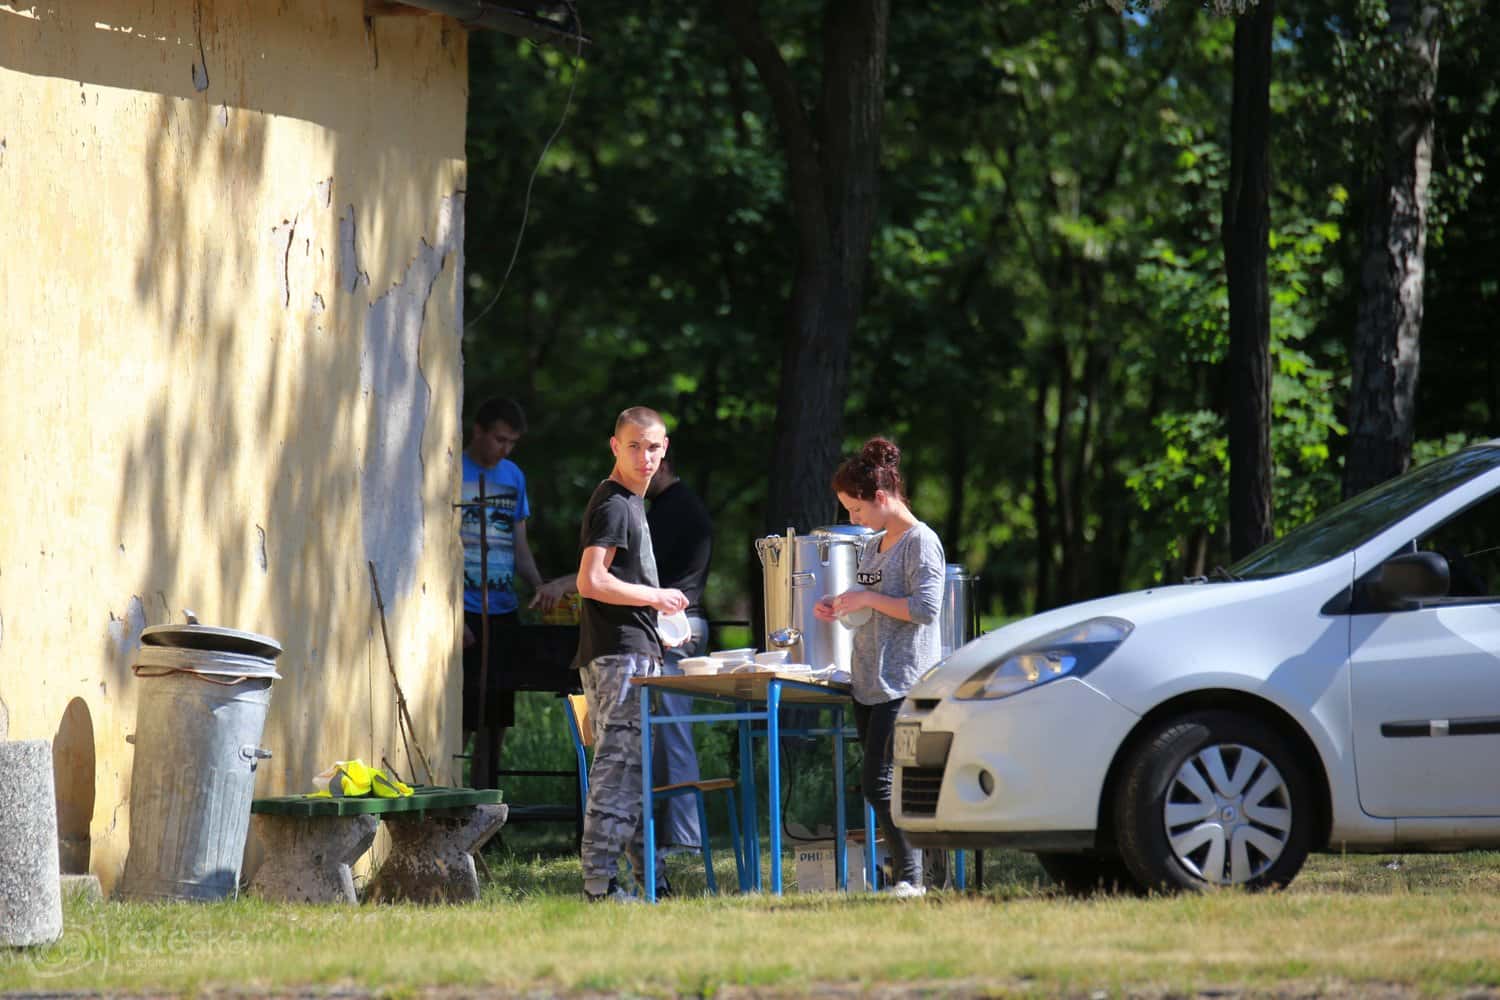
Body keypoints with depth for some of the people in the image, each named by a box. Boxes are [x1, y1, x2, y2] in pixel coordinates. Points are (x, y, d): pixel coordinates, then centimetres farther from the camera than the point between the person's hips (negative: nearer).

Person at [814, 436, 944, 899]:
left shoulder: (920, 542, -9)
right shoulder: (873, 546, 18)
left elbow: (925, 608, -17)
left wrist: (867, 599, -13)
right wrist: (839, 608, 12)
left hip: (903, 684, -9)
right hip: (868, 683, 9)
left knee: (879, 783, -15)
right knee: (879, 783, 5)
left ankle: (910, 877, -11)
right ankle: (907, 874, 7)